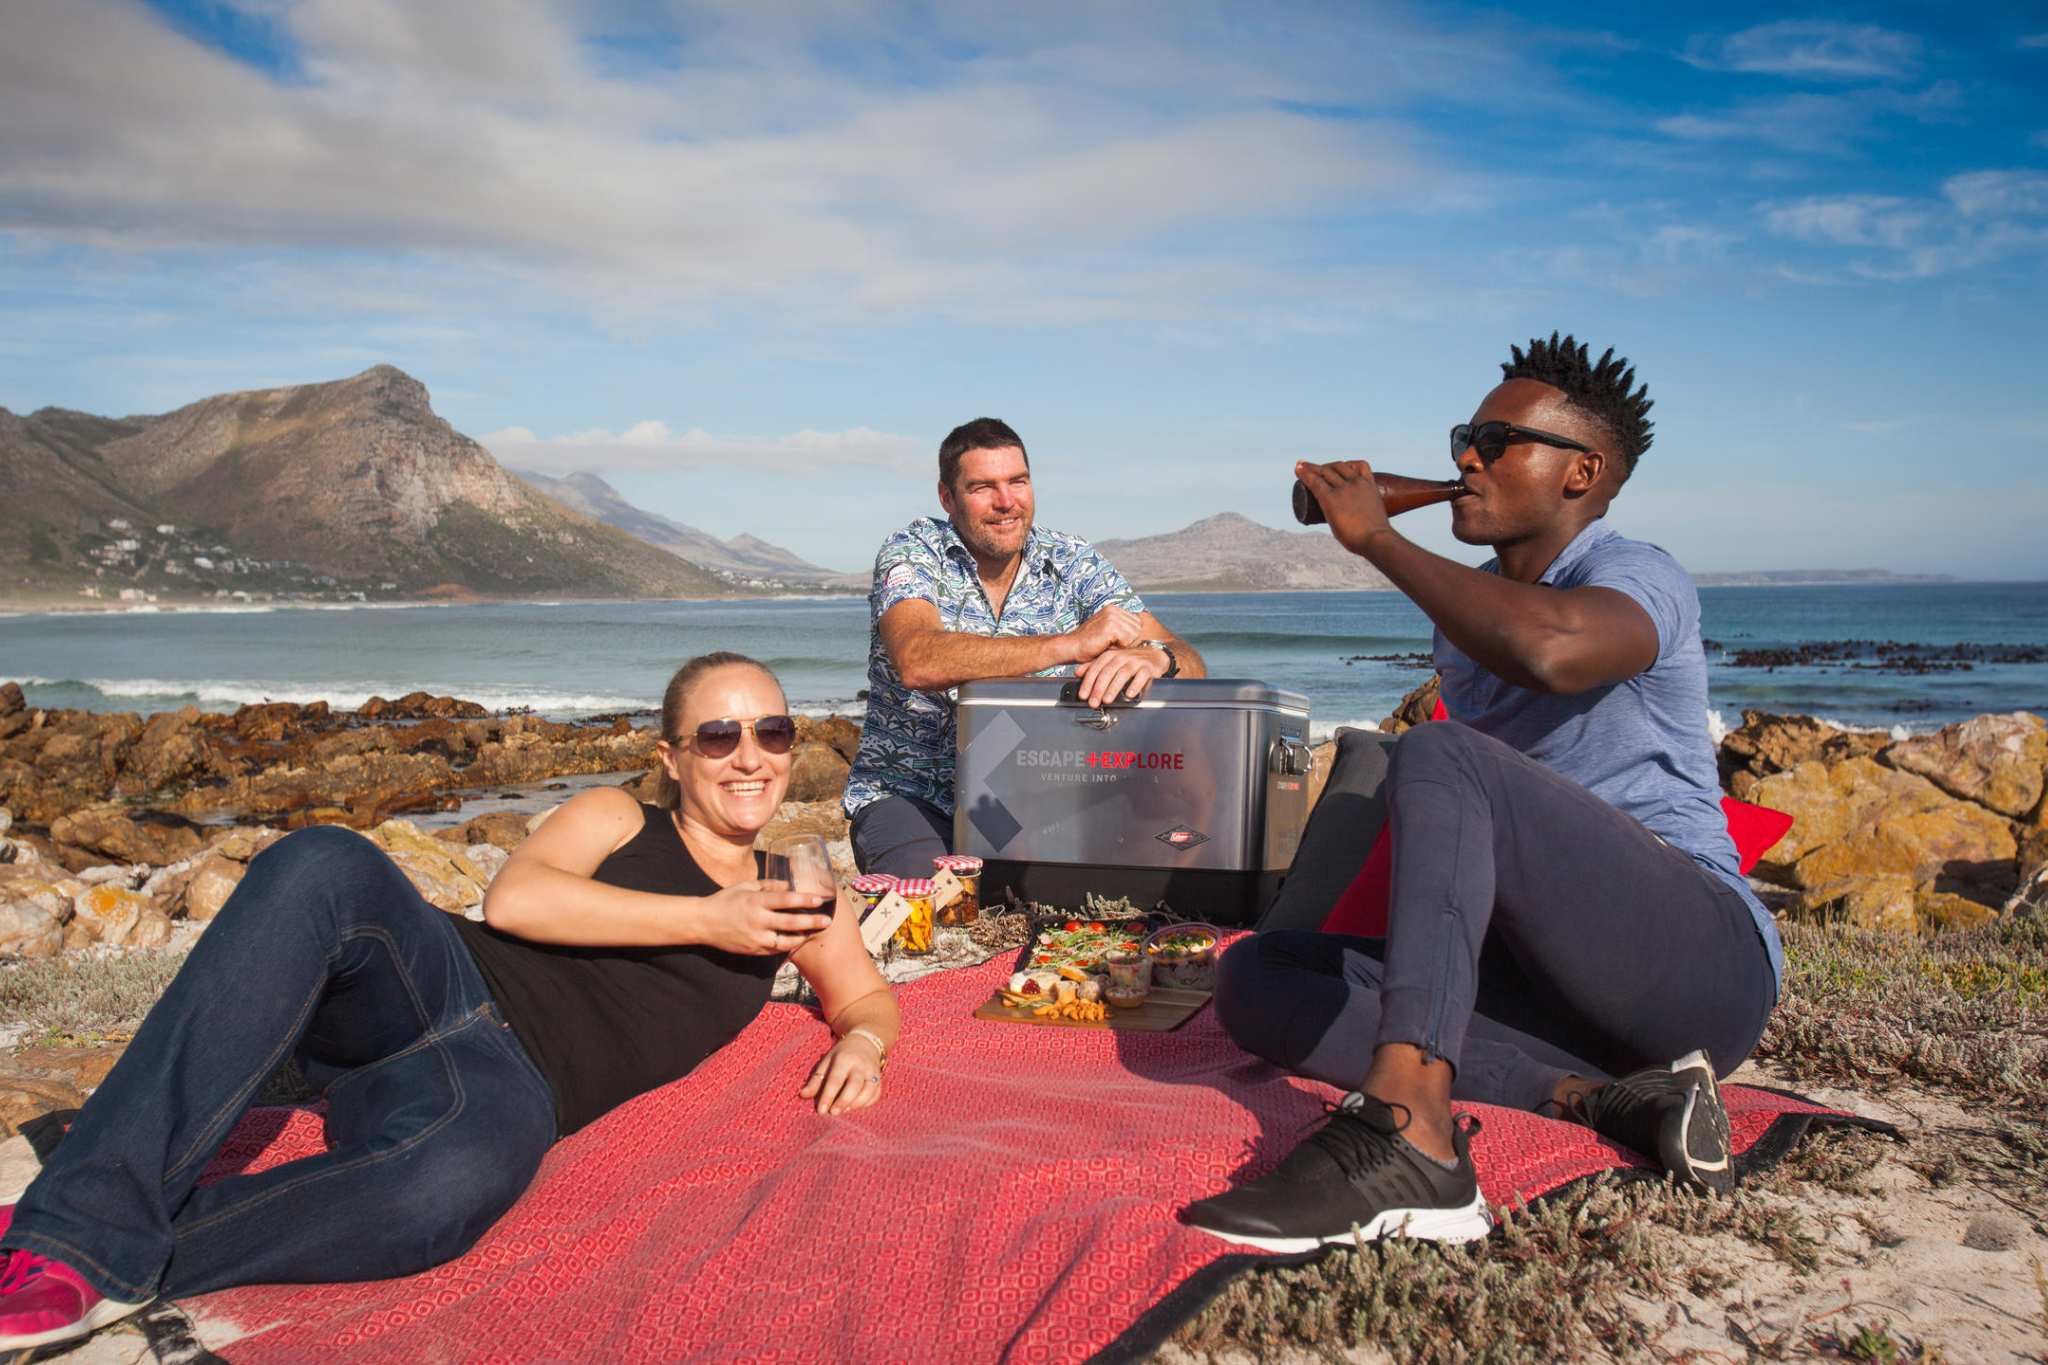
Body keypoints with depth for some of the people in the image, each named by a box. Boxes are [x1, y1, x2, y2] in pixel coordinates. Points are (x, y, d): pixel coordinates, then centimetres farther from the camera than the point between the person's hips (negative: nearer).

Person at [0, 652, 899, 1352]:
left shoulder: (792, 901, 20)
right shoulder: (616, 819, 14)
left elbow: (866, 996, 30)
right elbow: (512, 898, -4)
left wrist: (861, 1041, 4)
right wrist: (704, 917, -7)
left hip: (509, 1089, -1)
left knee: (458, 1181, -42)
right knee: (325, 863, -34)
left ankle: (106, 1265, -24)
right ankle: (86, 1217, -34)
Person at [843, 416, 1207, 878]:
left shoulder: (1074, 563, 1)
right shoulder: (912, 553, -7)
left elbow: (1189, 663, -7)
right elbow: (917, 664, -29)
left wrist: (1154, 658, -34)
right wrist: (1070, 644, -35)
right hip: (914, 795, -3)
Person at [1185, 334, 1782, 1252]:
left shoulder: (1638, 577, -7)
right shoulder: (1470, 607, 18)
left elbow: (1551, 648, -33)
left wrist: (1374, 535, -21)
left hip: (1702, 958, -8)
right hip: (1546, 978, 8)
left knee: (1441, 757, -31)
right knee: (1255, 976, -8)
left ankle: (1408, 1137, -45)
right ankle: (1596, 1094, -22)